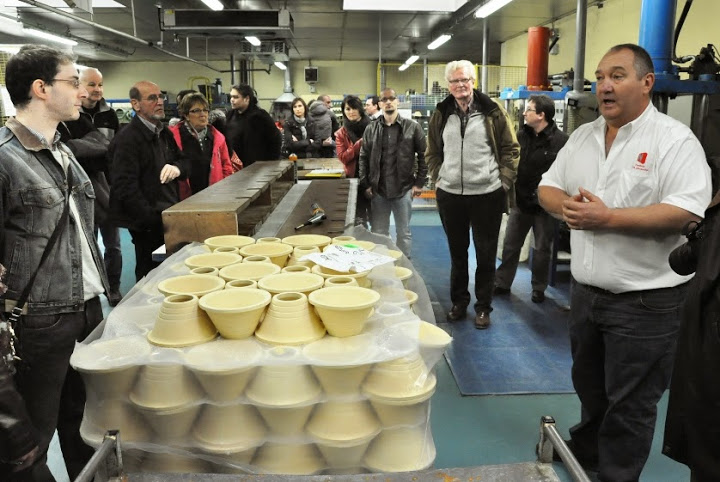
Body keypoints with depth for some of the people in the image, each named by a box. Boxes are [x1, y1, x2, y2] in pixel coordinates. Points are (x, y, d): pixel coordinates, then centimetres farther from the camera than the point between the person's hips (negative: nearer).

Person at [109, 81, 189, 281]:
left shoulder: (164, 133, 14)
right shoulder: (127, 139, -14)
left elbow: (183, 160, 24)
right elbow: (126, 187, -21)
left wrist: (177, 167, -2)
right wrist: (154, 220, -24)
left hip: (170, 217, 8)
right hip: (148, 226, -8)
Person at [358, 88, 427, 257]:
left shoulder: (412, 127, 0)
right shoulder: (371, 129, 6)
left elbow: (424, 156, 0)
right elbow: (363, 158, 6)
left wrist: (419, 183, -4)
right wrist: (365, 185, 0)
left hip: (404, 189, -2)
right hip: (377, 190, 2)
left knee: (404, 233, 9)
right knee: (378, 233, 9)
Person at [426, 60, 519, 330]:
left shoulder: (492, 112, -2)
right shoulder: (441, 115, 6)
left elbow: (511, 149, 0)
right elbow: (432, 153, 14)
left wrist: (504, 181, -6)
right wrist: (438, 179, 4)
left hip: (487, 194, -2)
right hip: (450, 195, 3)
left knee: (486, 254, 7)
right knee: (457, 252, 15)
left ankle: (483, 307, 22)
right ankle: (459, 302, 30)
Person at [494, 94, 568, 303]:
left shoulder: (561, 140, -15)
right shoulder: (521, 135, 3)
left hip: (545, 205, -4)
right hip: (520, 201, 5)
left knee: (542, 249, 11)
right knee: (510, 245, 12)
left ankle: (538, 288, 26)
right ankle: (502, 283, 26)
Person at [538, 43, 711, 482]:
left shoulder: (675, 140, -12)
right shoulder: (583, 136, 8)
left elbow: (685, 211, -23)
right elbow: (548, 187, 11)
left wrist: (607, 217, -24)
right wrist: (566, 205, -11)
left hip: (645, 299, -6)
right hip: (585, 291, 7)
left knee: (630, 402, 8)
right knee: (589, 385, 23)